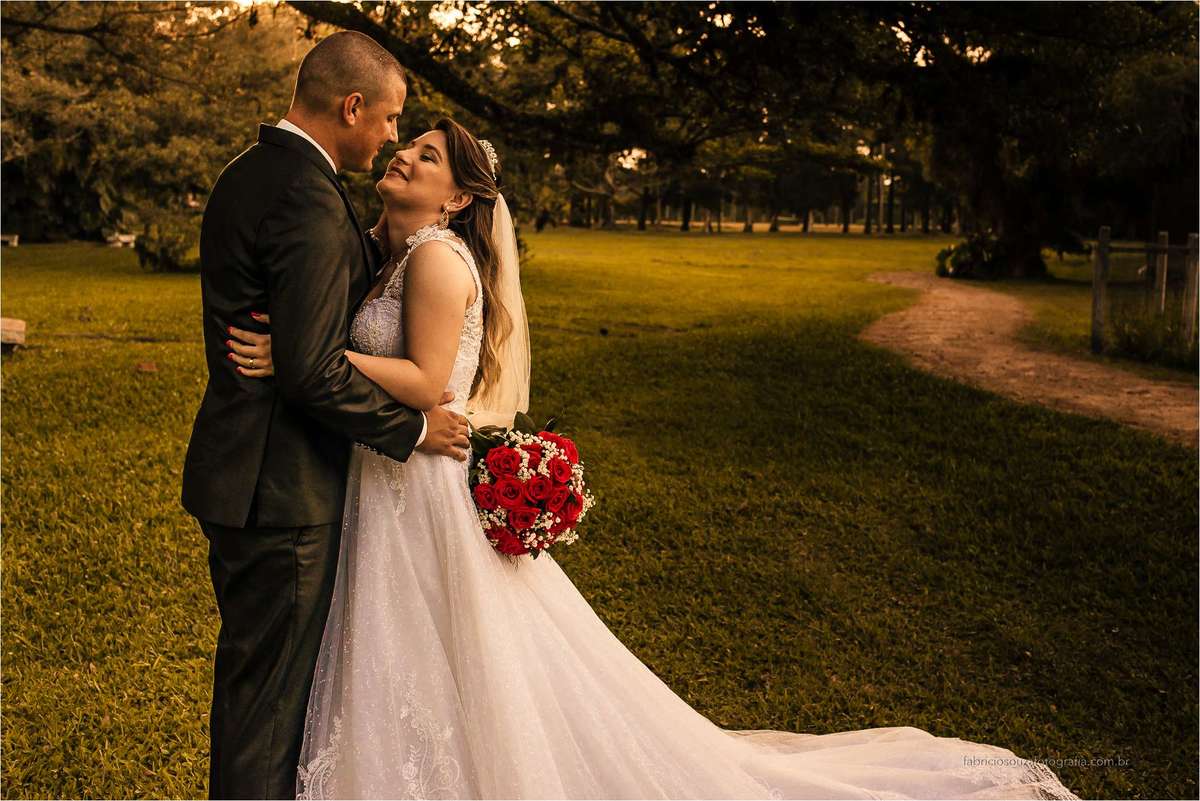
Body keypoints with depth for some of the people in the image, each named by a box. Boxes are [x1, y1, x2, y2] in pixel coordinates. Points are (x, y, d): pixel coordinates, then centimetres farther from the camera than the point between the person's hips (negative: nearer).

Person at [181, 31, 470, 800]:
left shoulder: (249, 172, 10)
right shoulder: (309, 201, -22)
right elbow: (313, 372, -25)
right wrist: (412, 428, -13)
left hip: (237, 473, 10)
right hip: (282, 488, -10)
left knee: (252, 670, 23)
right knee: (270, 686, 4)